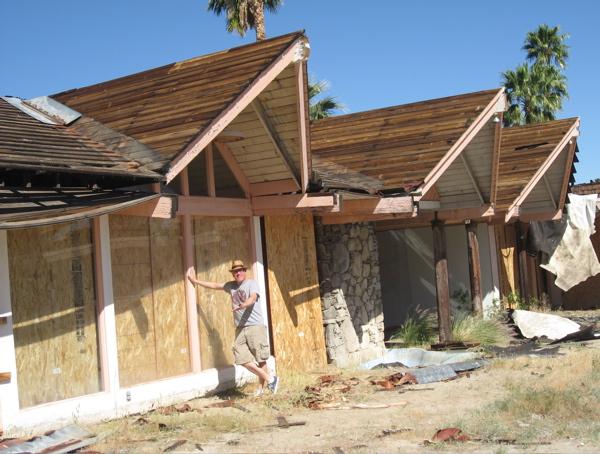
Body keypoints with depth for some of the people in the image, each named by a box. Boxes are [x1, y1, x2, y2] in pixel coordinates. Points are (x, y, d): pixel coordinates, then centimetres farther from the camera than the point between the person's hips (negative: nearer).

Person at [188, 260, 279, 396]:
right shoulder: (231, 286, 18)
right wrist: (195, 281, 32)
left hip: (256, 326, -6)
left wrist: (243, 305, -38)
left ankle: (261, 386, 5)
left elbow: (253, 298, -18)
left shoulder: (252, 283, 0)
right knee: (243, 359, -5)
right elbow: (215, 285, 29)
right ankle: (270, 379, 3)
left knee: (260, 358, -7)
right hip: (240, 328, 6)